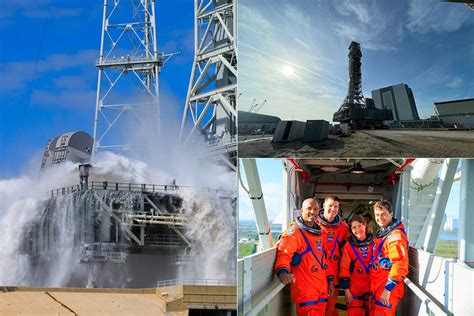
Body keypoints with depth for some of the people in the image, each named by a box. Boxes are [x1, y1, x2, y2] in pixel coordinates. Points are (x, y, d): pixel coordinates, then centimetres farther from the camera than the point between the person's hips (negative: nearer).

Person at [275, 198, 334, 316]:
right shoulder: (294, 232, -10)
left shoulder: (318, 233, 16)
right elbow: (284, 253, -25)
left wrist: (329, 280, 23)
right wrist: (282, 271, -43)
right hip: (304, 289, -8)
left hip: (322, 288, 8)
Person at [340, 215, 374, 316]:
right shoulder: (348, 247, -3)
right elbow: (344, 269, -3)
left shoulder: (374, 243, 3)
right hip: (355, 291, -2)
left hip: (372, 289, 2)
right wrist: (346, 290, -7)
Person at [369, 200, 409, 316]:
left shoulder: (396, 235, -15)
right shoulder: (380, 233, 14)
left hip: (387, 289, -9)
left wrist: (388, 289, -23)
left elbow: (400, 265, -23)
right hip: (376, 288, 9)